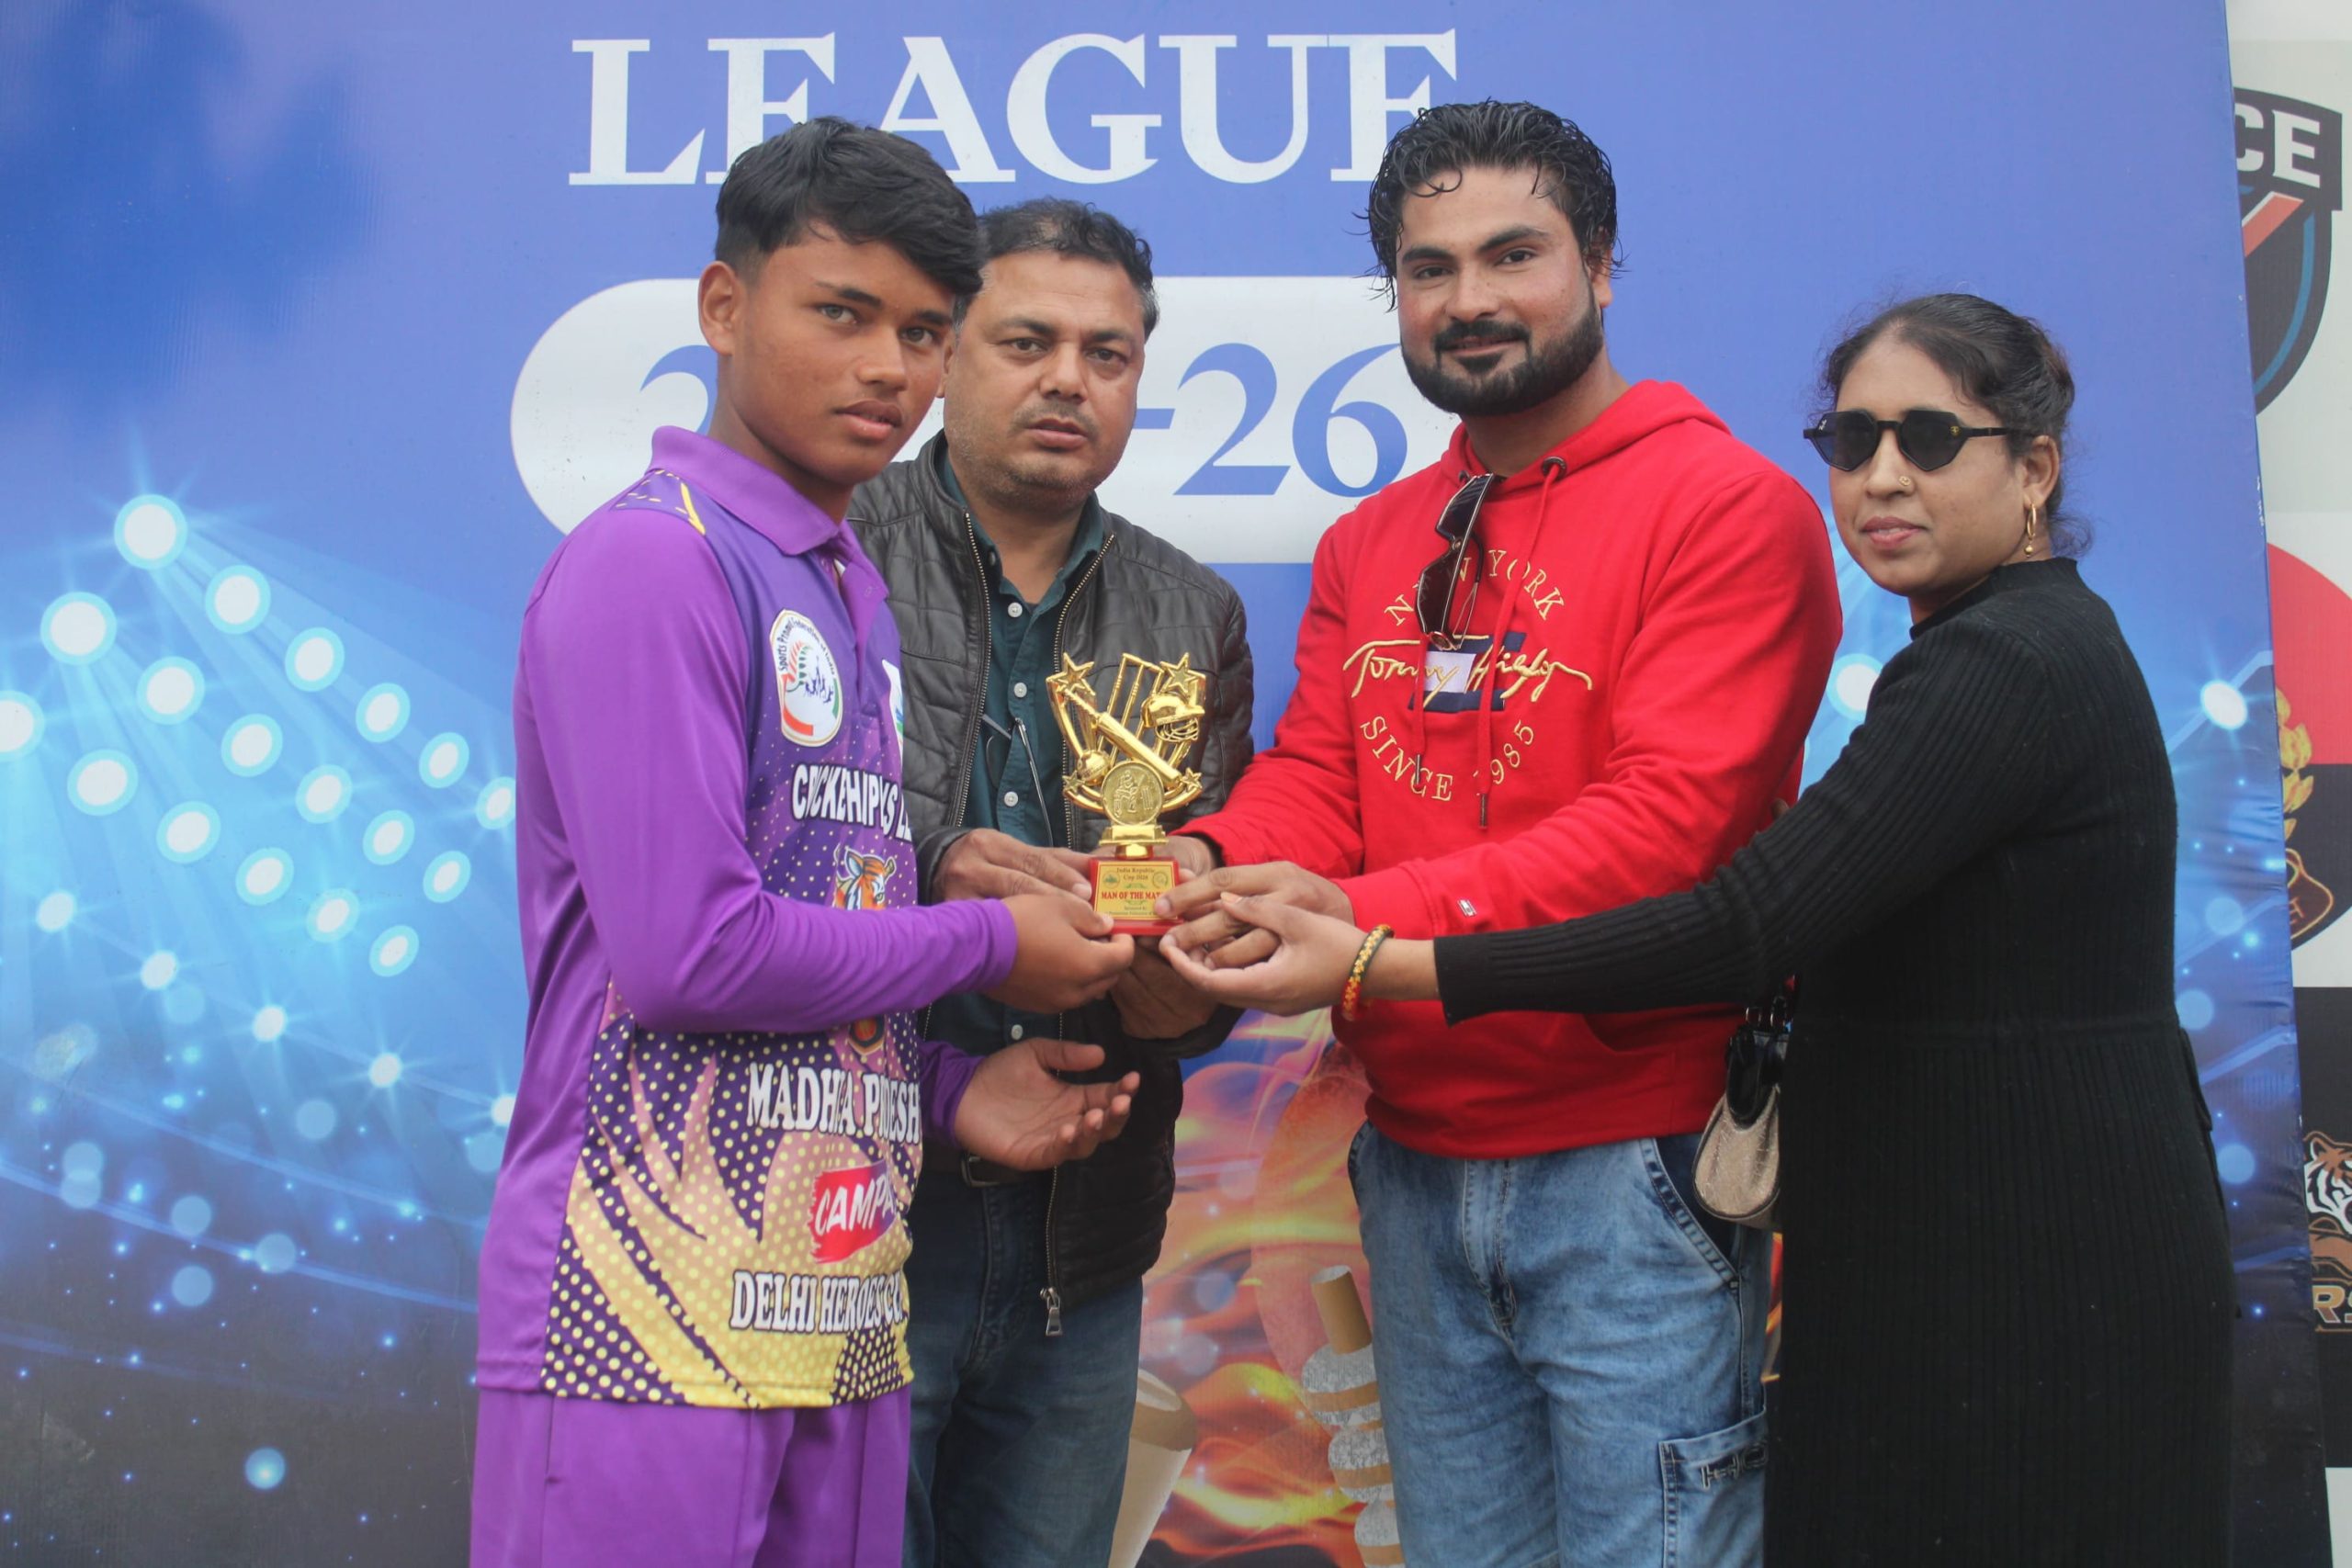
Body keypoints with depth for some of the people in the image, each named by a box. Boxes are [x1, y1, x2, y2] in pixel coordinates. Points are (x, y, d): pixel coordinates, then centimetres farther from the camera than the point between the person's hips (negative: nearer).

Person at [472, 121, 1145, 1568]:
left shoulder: (861, 600, 15)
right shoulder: (652, 558, -9)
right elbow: (688, 952, -18)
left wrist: (945, 1089, 3)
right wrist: (986, 944, -6)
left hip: (842, 1319, 8)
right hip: (655, 1321, -7)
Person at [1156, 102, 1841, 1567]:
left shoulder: (1728, 504, -9)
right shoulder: (1366, 546, 13)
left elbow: (1674, 816, -19)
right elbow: (1313, 774, 5)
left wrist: (1368, 917, -28)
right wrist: (1211, 869, -19)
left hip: (1630, 1171, -6)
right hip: (1416, 1164, 6)